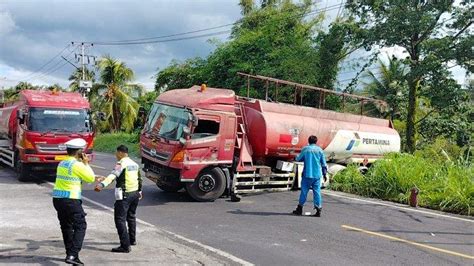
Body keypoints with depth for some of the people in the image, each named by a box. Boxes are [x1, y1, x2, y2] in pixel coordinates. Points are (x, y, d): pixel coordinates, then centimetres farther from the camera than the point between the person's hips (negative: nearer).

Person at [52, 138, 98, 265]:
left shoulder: (62, 164, 12)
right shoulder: (78, 165, -13)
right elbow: (91, 178, -4)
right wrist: (86, 163, 3)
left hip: (57, 198, 8)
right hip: (71, 200, -8)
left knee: (66, 226, 17)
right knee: (80, 226, 0)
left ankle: (70, 254, 25)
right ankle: (72, 255, -9)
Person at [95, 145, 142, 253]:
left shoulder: (121, 163, -13)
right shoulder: (134, 164, 14)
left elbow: (113, 175, -30)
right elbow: (139, 179, 24)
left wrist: (102, 184, -43)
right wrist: (139, 191, 39)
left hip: (124, 195, -9)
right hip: (135, 194, 9)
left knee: (120, 219, -8)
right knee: (131, 217, 25)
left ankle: (125, 246, -13)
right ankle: (132, 240, 39)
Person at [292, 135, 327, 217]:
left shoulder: (305, 149, 0)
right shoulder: (319, 150, 4)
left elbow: (298, 159, 9)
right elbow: (324, 164, 5)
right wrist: (324, 174, 13)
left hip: (307, 174, -1)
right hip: (317, 175, 1)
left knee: (304, 191, 6)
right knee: (317, 192, 3)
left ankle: (300, 209, 11)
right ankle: (318, 209, 0)